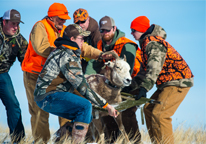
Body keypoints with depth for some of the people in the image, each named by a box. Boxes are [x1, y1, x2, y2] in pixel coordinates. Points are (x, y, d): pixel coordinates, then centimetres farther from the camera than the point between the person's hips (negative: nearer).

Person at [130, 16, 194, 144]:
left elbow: (155, 67, -28)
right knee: (148, 109, 9)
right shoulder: (147, 42, 18)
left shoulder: (153, 43, -15)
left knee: (159, 114, -18)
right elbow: (148, 69, 21)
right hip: (168, 82, 11)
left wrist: (144, 88, -35)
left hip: (178, 82, -11)